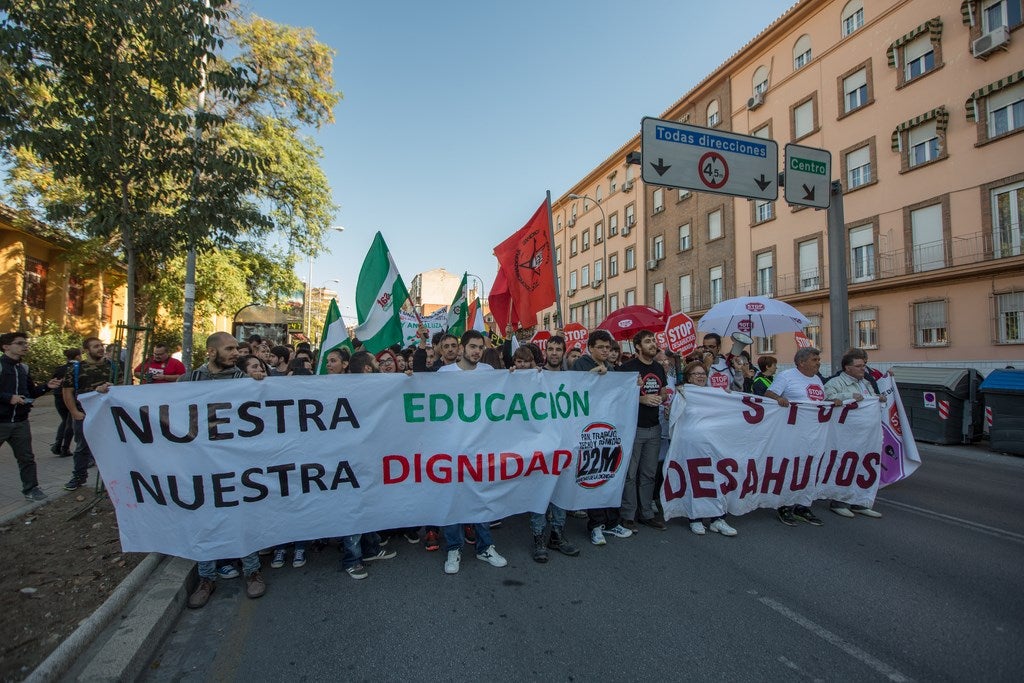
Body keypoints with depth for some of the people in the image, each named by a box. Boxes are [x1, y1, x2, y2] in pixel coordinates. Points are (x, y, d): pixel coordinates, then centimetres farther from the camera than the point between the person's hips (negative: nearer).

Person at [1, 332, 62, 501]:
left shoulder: (23, 368, 10)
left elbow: (31, 393, 16)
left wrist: (47, 387, 0)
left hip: (21, 422, 6)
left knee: (26, 457, 10)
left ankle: (30, 488, 18)